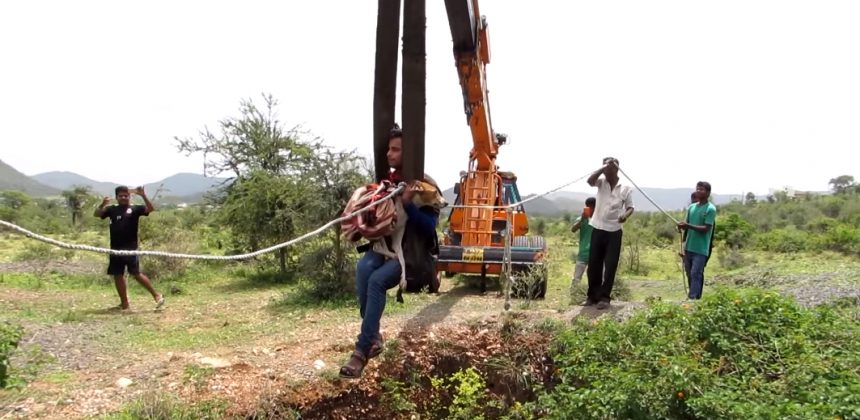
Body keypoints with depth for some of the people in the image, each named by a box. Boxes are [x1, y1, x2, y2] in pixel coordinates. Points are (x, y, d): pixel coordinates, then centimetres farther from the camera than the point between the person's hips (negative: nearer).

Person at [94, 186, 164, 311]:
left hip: (131, 248, -5)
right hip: (116, 249, 5)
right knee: (118, 275, 9)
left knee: (136, 274, -10)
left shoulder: (135, 209, -1)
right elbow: (96, 214, 3)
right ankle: (124, 302, 20)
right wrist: (102, 205, -17)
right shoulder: (112, 209, 9)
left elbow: (151, 209, -14)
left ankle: (156, 295, -2)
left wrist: (143, 196, -27)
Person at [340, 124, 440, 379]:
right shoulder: (386, 180, 9)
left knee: (376, 281, -31)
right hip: (382, 248, 5)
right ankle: (373, 337, -22)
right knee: (363, 268, -29)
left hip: (408, 253, -5)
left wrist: (408, 204, -26)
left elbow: (429, 229, -16)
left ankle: (362, 352, -26)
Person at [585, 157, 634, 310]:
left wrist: (625, 215, -16)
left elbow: (630, 207, 5)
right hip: (598, 229, 2)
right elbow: (590, 180, -18)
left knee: (610, 265, -1)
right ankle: (592, 296, 16)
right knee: (593, 264, 5)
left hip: (614, 231, -1)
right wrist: (604, 167, -15)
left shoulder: (626, 189, 1)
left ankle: (604, 297, 6)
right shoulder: (601, 183, 3)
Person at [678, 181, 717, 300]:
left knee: (696, 274, -10)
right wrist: (683, 226, -9)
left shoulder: (711, 209, -9)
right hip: (689, 247, 7)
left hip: (701, 249, -7)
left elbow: (706, 228, -16)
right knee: (690, 274, 11)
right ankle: (695, 298, 22)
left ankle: (692, 299, -12)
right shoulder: (691, 207, 11)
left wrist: (688, 226, -26)